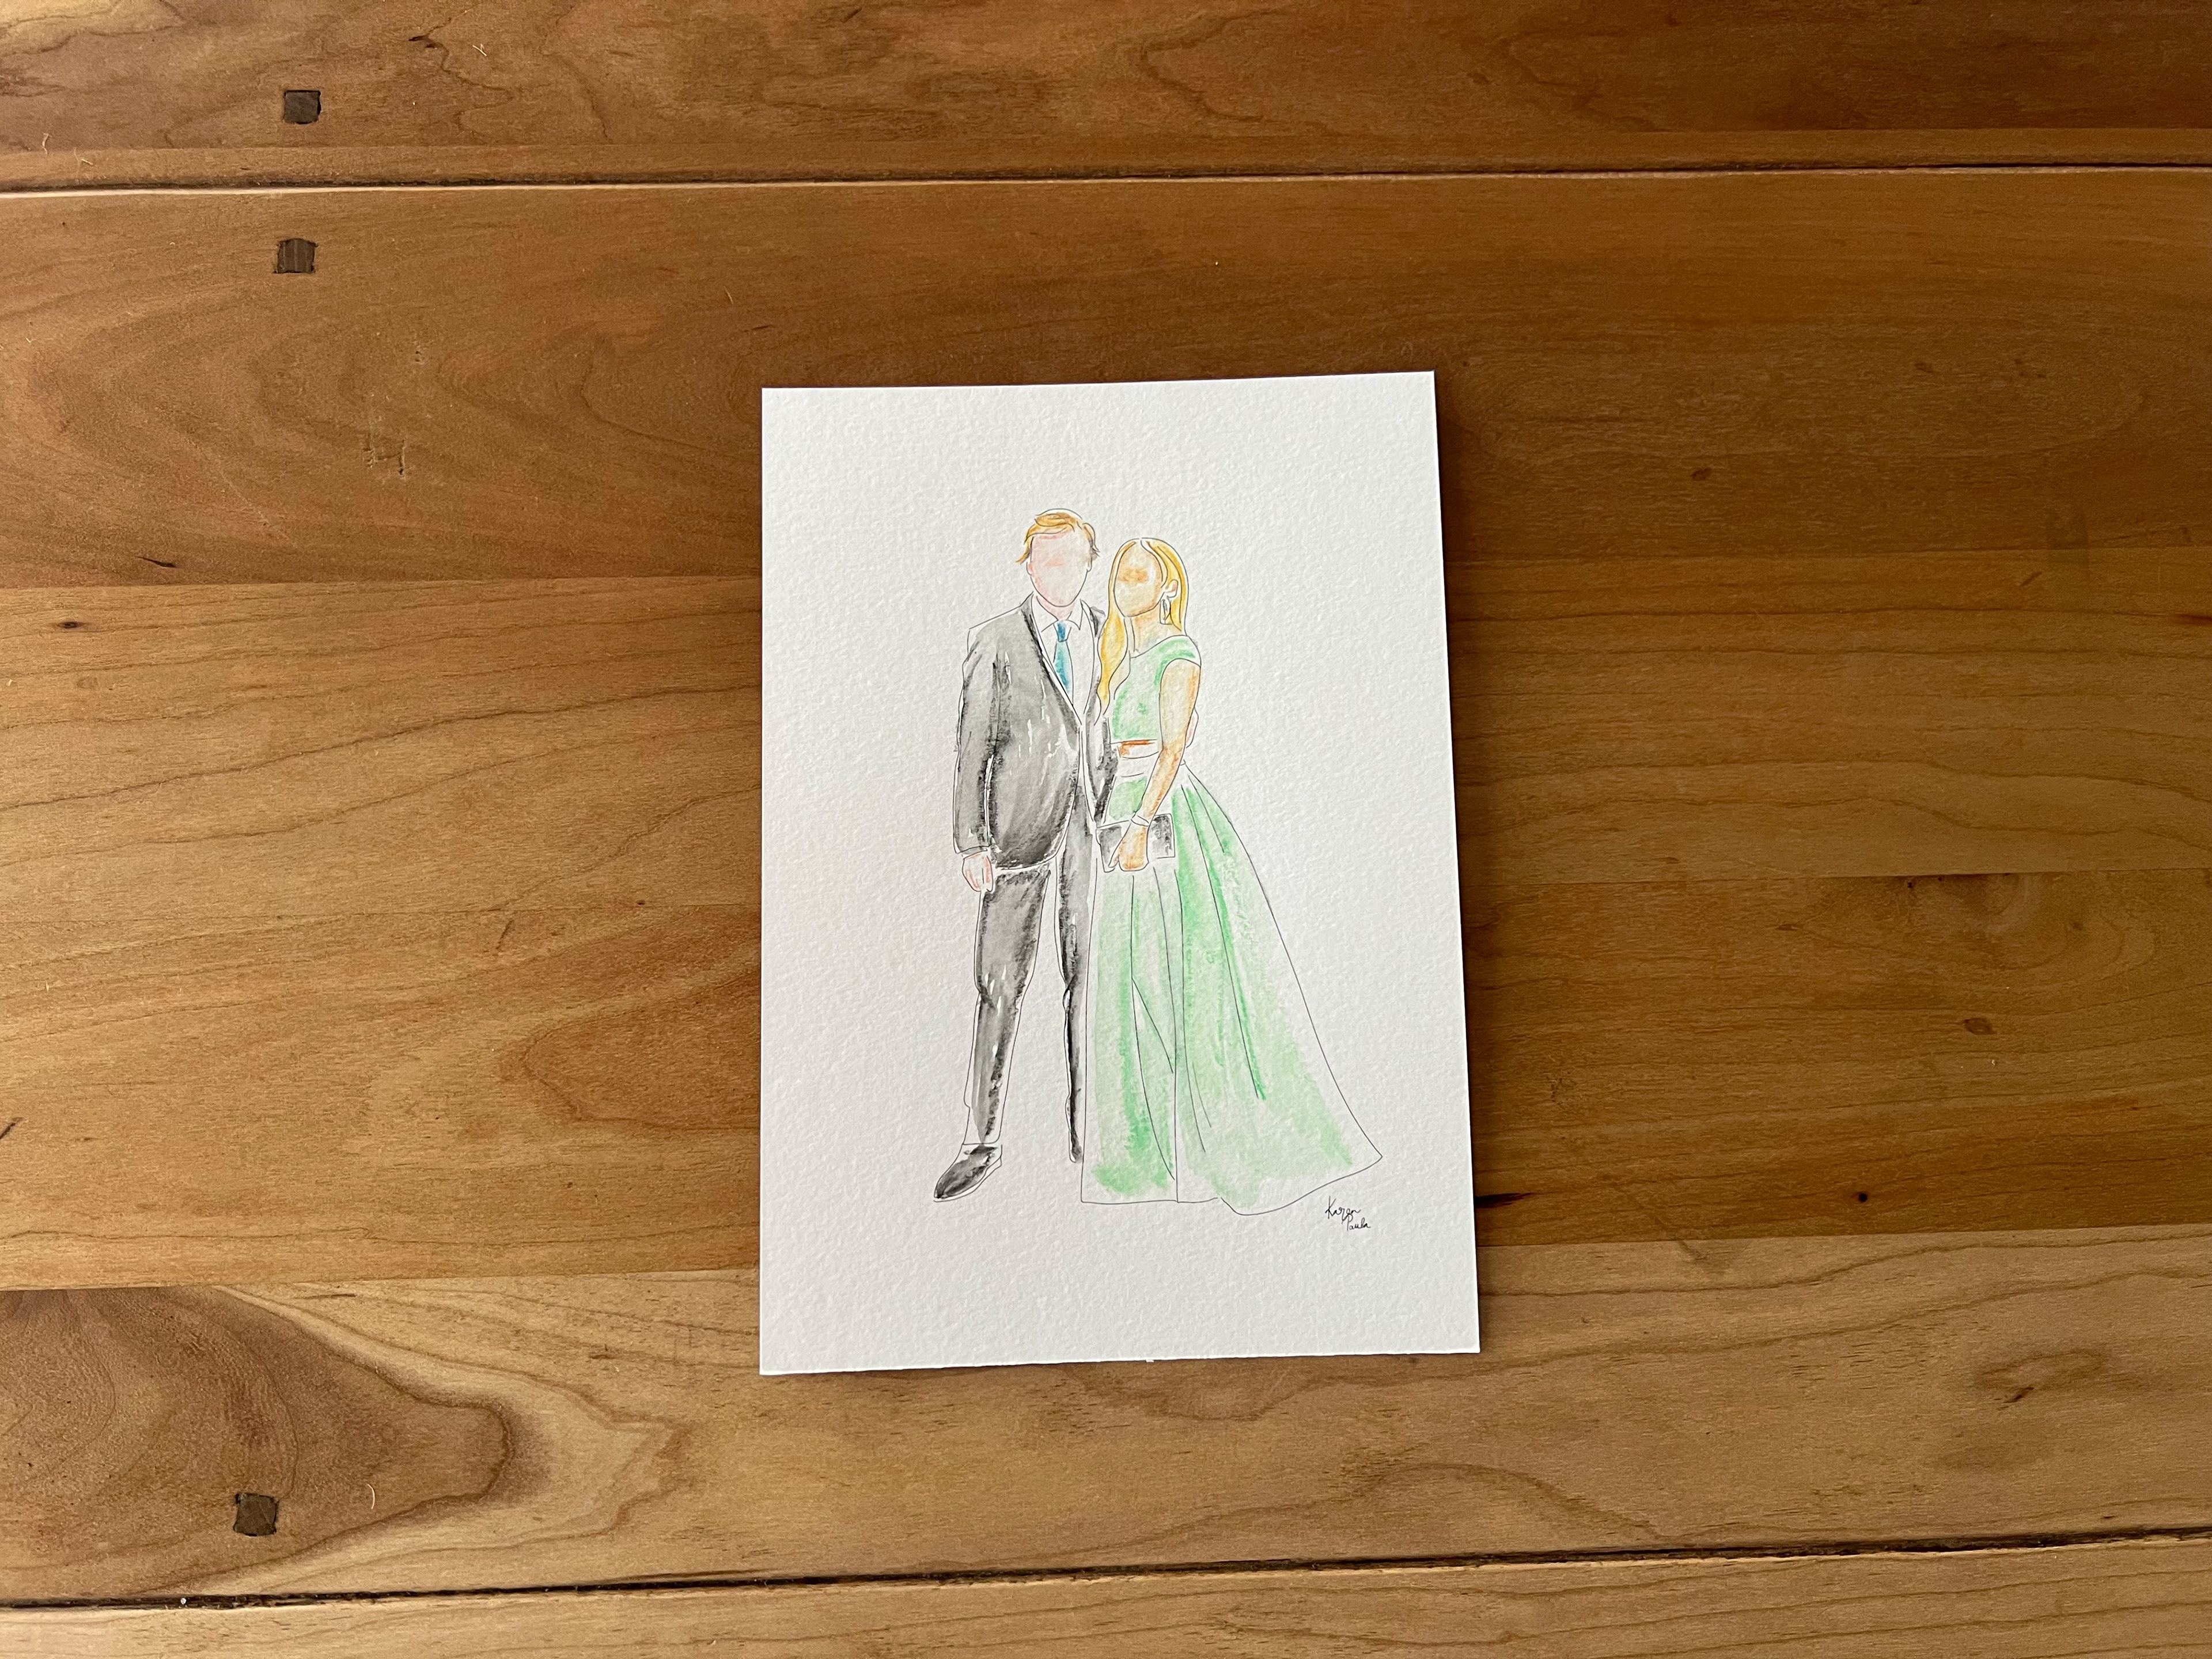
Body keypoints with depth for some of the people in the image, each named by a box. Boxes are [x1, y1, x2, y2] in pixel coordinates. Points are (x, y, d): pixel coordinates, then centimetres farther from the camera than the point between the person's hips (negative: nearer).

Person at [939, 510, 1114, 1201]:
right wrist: (971, 841, -6)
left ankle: (1086, 1129, 18)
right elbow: (973, 745, 0)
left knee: (1091, 978, 5)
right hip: (1021, 825, -2)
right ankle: (982, 1141, 7)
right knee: (999, 984, -1)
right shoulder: (994, 640, 4)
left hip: (1097, 822, 2)